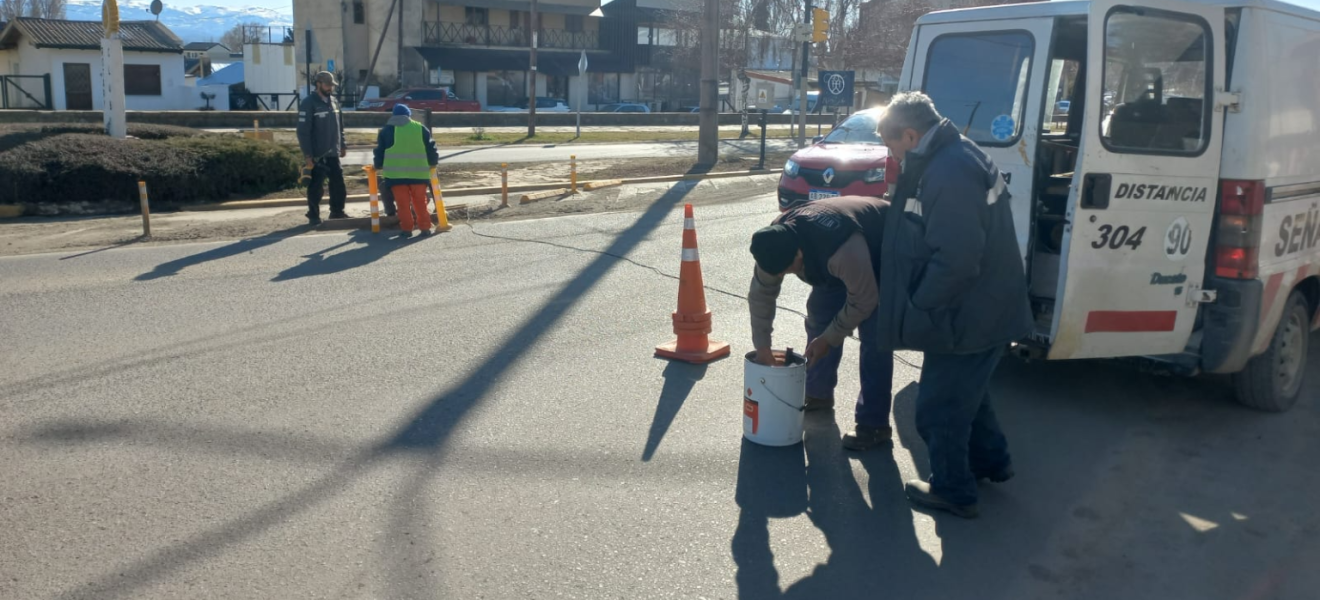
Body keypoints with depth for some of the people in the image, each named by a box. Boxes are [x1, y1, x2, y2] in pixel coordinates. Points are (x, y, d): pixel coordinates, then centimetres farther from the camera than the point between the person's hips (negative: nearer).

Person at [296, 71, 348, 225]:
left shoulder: (334, 102, 11)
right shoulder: (309, 103, -10)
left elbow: (340, 126, 19)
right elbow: (303, 131, -14)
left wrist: (343, 145, 14)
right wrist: (307, 154, -17)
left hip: (333, 153, 6)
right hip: (317, 154, -6)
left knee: (338, 184, 9)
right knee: (316, 186, 0)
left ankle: (337, 212, 21)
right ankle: (313, 216, 10)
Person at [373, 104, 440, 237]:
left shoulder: (387, 130, 8)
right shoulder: (421, 129, 9)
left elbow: (380, 151, 9)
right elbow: (431, 149, 10)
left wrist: (378, 166, 23)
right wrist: (433, 162, 25)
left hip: (396, 173, -1)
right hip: (418, 172, 1)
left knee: (403, 203, 3)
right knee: (420, 202, 9)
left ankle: (407, 228, 2)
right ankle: (425, 226, 9)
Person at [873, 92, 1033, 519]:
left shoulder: (948, 175, -28)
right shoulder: (957, 156, 7)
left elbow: (955, 261, -31)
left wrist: (917, 310, -20)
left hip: (969, 317, -10)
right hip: (987, 309, 11)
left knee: (939, 407, 6)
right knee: (966, 392, 28)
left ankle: (952, 491, 22)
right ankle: (991, 460, 46)